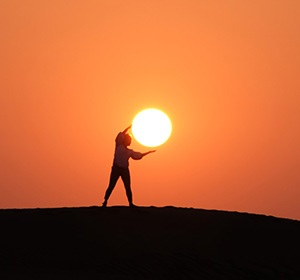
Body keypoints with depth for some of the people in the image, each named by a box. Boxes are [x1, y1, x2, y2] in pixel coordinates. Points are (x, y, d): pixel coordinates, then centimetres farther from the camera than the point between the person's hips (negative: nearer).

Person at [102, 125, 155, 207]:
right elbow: (121, 135, -7)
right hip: (116, 168, -5)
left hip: (125, 169, 5)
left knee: (128, 187, 3)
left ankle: (131, 203, 8)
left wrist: (149, 152, 26)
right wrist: (129, 127, -6)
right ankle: (105, 201, -4)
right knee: (111, 186, -8)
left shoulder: (129, 151, 18)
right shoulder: (119, 146, 4)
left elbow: (139, 155, 27)